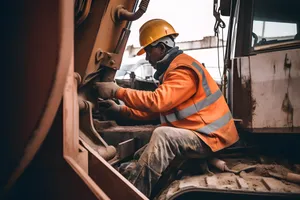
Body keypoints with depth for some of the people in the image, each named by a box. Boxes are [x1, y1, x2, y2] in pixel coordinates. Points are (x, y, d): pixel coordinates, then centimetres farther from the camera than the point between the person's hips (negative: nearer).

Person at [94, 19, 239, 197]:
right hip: (197, 133, 11)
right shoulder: (173, 69, 16)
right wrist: (120, 110, 7)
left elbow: (157, 101, -30)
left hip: (210, 137, -11)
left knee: (162, 135, -31)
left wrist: (117, 91, -23)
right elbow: (156, 109, 16)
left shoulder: (183, 69, -17)